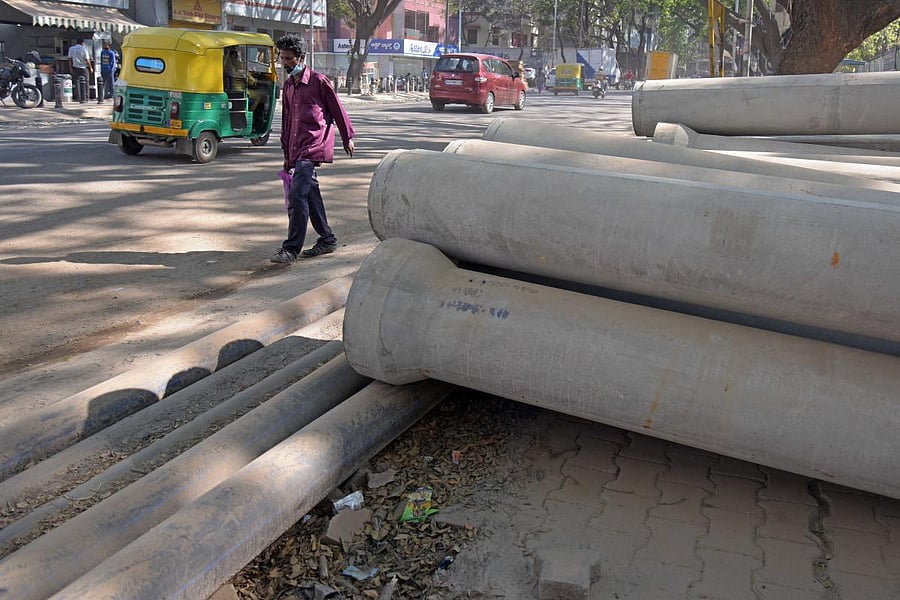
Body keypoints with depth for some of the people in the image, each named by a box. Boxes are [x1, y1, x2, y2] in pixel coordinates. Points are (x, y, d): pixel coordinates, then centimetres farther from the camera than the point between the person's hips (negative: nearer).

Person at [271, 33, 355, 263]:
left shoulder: (319, 81, -5)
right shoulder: (288, 85, 16)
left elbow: (337, 110, 2)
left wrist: (347, 138, 8)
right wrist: (287, 153, 21)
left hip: (313, 147, -8)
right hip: (297, 149, 8)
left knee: (296, 195, -16)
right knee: (311, 195, 12)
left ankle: (291, 248, -14)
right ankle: (327, 240, 23)